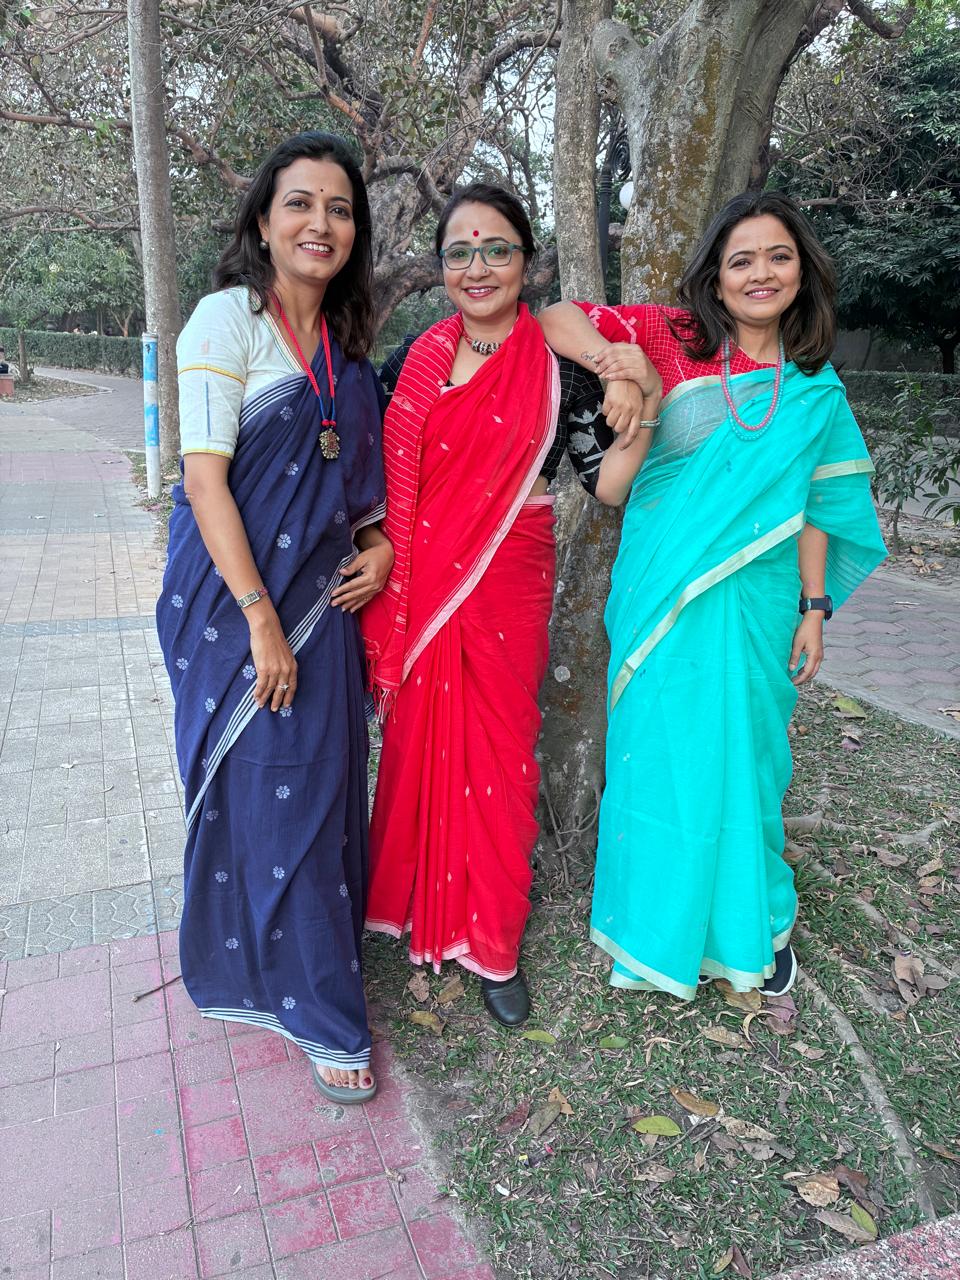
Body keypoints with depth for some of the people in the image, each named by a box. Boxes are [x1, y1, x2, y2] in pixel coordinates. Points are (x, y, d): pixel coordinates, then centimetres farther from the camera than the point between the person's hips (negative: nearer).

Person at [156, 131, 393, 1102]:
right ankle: (323, 1015, 16)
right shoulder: (227, 320, -9)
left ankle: (301, 956, 36)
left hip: (326, 591, 7)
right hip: (239, 595, -6)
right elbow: (205, 479, -15)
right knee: (273, 791, -1)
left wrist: (380, 542, 1)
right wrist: (261, 618, -19)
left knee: (325, 781, 13)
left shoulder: (344, 339, 11)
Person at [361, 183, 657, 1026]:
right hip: (421, 585, 3)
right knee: (419, 741, 11)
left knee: (497, 753, 4)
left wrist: (634, 413, -16)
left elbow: (606, 482, 0)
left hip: (506, 587, -2)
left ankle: (494, 941, 22)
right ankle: (415, 900, 33)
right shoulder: (418, 357, 6)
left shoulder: (559, 365, -2)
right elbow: (381, 467, 13)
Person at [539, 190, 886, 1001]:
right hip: (665, 593, -2)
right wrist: (609, 353, -21)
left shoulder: (815, 388, 7)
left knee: (745, 749, 11)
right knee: (661, 748, 7)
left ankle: (752, 922, 33)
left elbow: (813, 506, 9)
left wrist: (814, 607, 5)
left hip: (755, 600, 2)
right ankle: (661, 925, 28)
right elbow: (558, 320, 0)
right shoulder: (673, 340, -1)